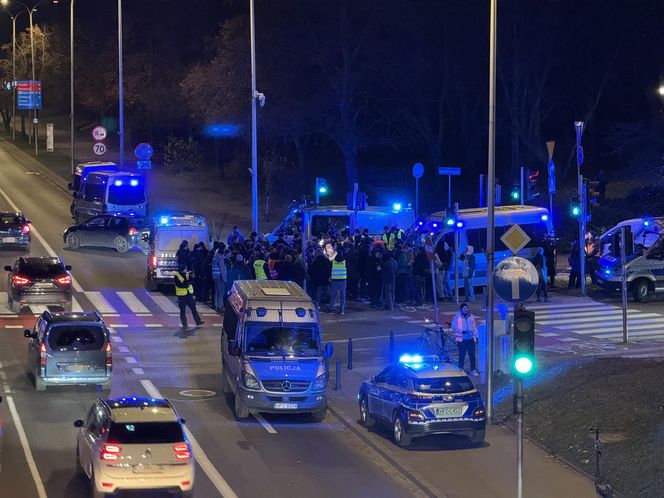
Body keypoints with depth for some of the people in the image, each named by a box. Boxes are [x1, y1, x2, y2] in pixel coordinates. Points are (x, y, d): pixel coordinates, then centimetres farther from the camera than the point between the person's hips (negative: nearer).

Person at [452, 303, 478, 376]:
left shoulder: (471, 316, 7)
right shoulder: (457, 317, -3)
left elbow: (474, 327, 12)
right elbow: (454, 326, -5)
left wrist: (476, 336, 7)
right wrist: (461, 331, -18)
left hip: (471, 339, 3)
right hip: (462, 339, -3)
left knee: (472, 355, 3)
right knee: (462, 355, 0)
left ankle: (473, 370, 11)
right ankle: (460, 370, 11)